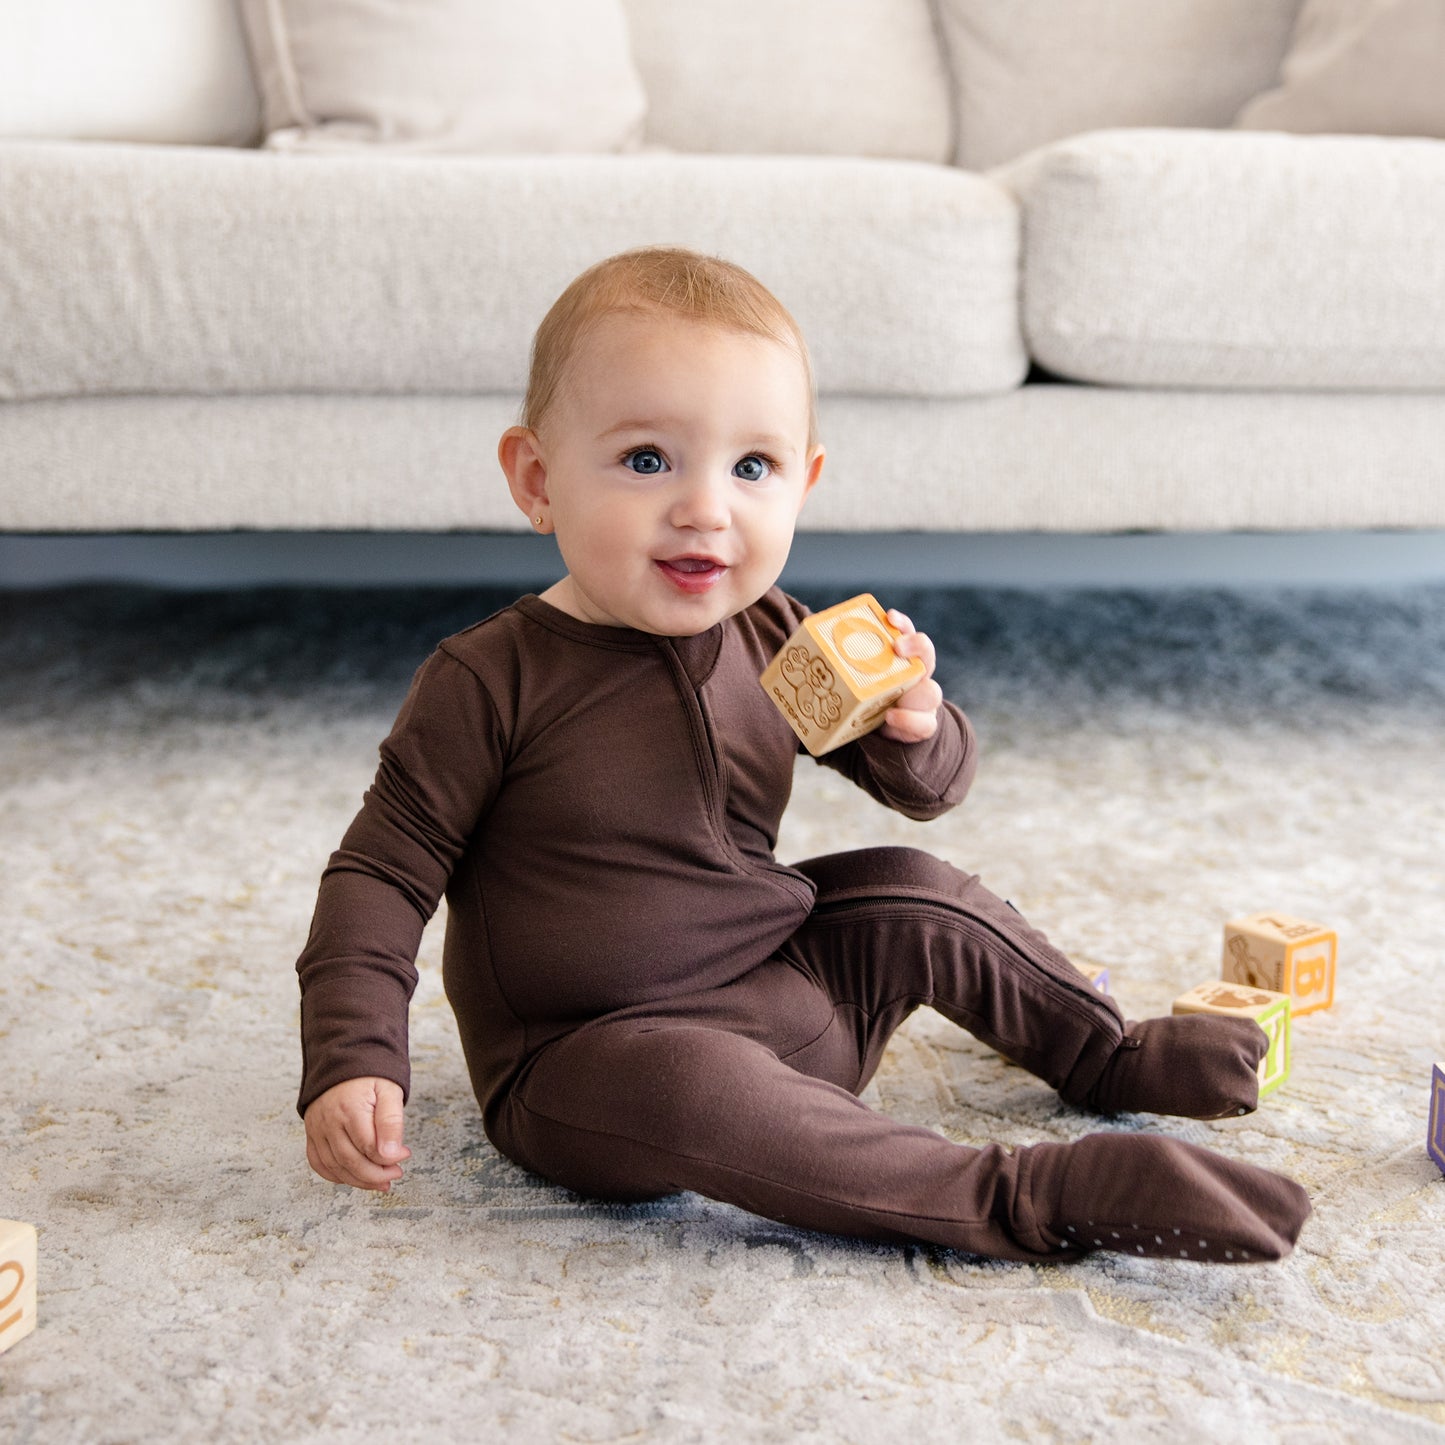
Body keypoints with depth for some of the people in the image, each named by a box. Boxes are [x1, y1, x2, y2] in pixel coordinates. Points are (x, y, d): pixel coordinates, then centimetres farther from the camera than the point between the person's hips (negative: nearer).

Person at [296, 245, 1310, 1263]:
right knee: (688, 1088, -36)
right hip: (588, 1059, -6)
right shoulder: (490, 684, -16)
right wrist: (352, 1064, -22)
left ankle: (1104, 1054, 31)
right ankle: (1017, 1198, -29)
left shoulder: (771, 639, 0)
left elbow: (928, 789, 9)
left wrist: (913, 729, -16)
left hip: (784, 1002, 6)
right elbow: (384, 875, -10)